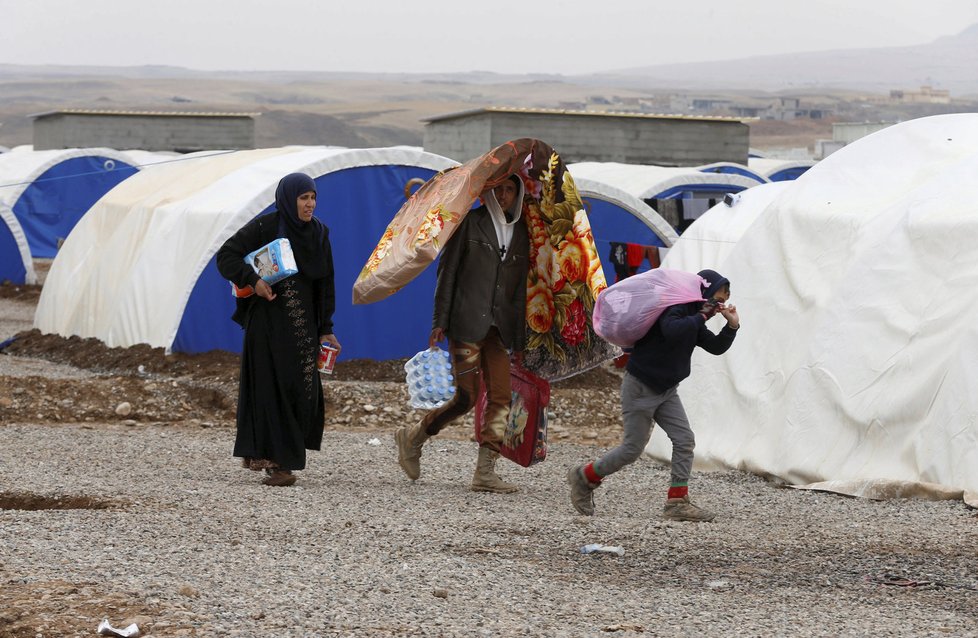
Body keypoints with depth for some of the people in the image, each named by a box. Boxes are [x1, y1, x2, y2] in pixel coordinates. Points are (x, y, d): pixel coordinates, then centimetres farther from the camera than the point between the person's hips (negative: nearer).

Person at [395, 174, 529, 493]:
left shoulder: (520, 233, 15)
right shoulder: (469, 223, 1)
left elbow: (520, 288, 16)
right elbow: (447, 271, -1)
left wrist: (519, 340, 13)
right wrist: (440, 321, -7)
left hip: (499, 328, 5)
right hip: (467, 322, -5)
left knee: (501, 398, -3)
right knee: (466, 397, -8)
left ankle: (485, 472, 0)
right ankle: (413, 437, 13)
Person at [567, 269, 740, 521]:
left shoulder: (693, 320, 9)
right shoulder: (674, 308, -19)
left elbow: (716, 347, 12)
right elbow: (671, 331, -41)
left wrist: (732, 325, -4)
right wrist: (701, 317, -30)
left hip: (666, 391, 9)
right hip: (640, 387, -9)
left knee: (684, 440, -6)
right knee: (633, 448, -2)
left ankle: (677, 502, -5)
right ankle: (584, 477, 18)